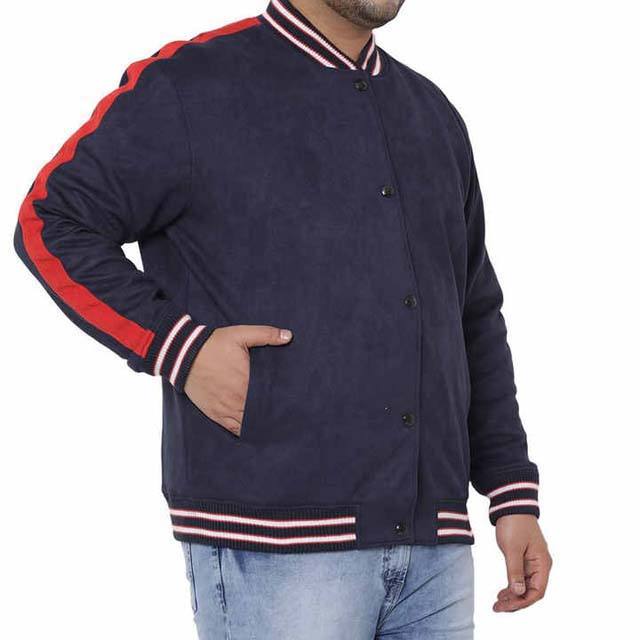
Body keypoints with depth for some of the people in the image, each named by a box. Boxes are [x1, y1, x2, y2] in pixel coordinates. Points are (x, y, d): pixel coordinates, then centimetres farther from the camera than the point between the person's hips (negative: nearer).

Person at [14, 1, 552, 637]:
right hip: (272, 537, -5)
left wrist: (514, 496, 14)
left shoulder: (432, 115, 17)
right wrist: (179, 348, -12)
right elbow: (50, 222, 0)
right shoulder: (191, 84, -1)